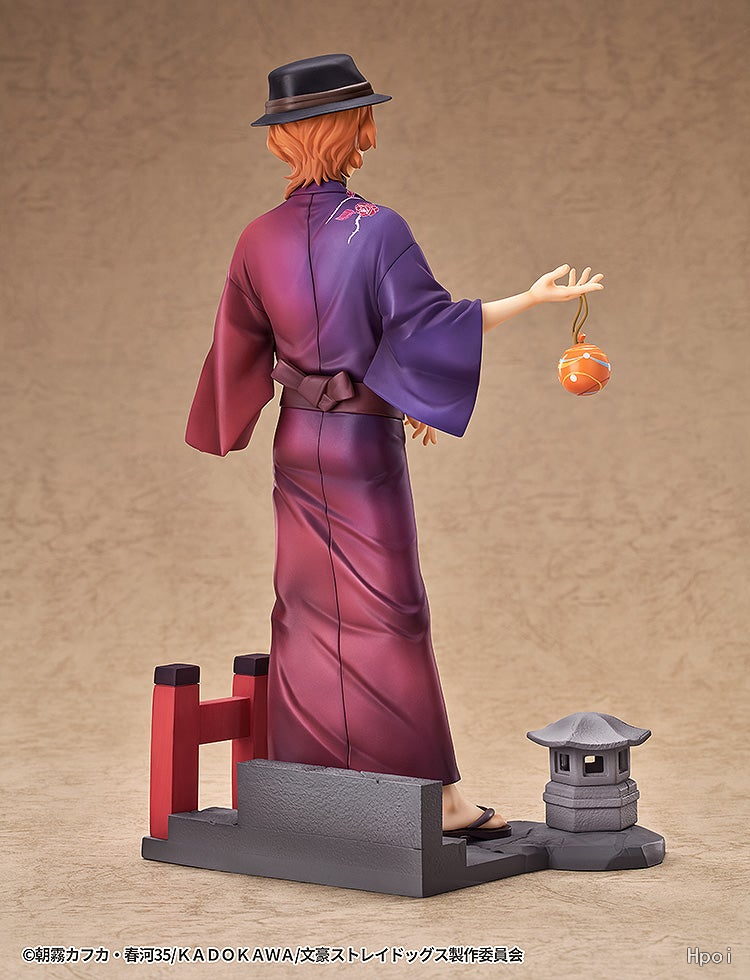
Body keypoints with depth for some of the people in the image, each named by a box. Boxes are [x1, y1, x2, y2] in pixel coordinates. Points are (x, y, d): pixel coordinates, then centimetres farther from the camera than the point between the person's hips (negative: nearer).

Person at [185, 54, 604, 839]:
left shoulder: (260, 240, 1)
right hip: (364, 441, -5)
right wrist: (531, 298, -16)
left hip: (297, 443, 5)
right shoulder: (377, 230, -15)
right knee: (388, 612, -3)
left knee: (308, 608, 13)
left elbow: (241, 347, 10)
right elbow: (428, 324, -18)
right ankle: (439, 793, 0)